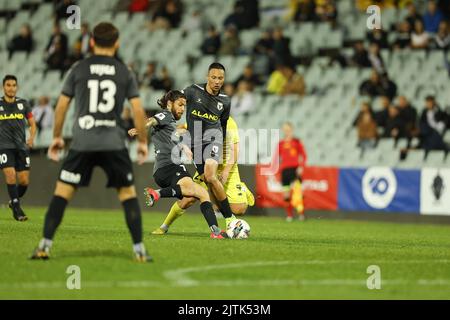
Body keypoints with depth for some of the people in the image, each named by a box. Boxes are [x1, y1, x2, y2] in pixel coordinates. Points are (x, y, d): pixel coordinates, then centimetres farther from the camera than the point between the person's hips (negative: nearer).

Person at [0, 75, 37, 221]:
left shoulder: (23, 104, 7)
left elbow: (32, 124, 10)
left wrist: (31, 137, -7)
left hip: (21, 147, 2)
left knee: (24, 181, -1)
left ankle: (13, 201, 28)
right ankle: (17, 209, -11)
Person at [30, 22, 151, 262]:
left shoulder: (78, 69, 7)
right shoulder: (125, 72, 7)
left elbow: (62, 105, 7)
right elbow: (138, 110, 3)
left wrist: (56, 137, 18)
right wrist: (143, 142, 13)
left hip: (82, 143, 0)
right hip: (114, 143, 0)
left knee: (62, 191, 5)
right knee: (128, 193, 9)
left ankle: (45, 246, -2)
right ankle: (139, 250, 3)